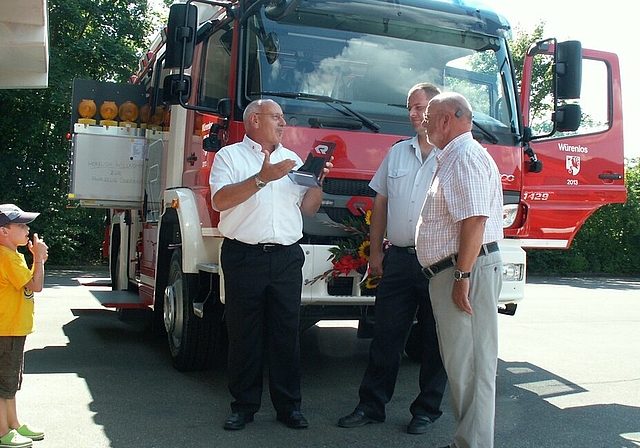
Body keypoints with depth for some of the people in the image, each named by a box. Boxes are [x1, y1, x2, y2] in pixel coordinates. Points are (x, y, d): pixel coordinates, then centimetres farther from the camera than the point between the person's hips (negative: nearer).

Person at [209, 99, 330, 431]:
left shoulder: (293, 160, 19)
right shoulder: (230, 156, 6)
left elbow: (309, 208, 16)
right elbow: (219, 200, -10)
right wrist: (262, 178, -16)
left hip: (287, 257, 3)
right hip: (244, 256, -3)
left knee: (287, 332, 5)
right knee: (244, 333, 3)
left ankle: (289, 405, 13)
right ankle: (244, 405, 14)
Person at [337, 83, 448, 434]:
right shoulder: (397, 153, 13)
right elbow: (380, 203, 16)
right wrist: (375, 251, 11)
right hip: (398, 258, 4)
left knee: (435, 339, 7)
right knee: (386, 336, 7)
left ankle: (427, 409, 19)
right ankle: (371, 405, 17)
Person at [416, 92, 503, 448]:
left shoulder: (467, 156, -13)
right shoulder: (452, 158, 21)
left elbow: (474, 219, -24)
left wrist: (462, 276, -24)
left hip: (468, 268, -11)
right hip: (450, 271, 11)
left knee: (470, 362, -6)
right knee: (461, 361, 14)